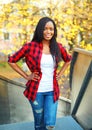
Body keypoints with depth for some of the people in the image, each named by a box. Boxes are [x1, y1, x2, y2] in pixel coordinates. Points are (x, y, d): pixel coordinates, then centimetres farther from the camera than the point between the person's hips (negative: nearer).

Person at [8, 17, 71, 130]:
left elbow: (68, 60, 18)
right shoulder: (30, 46, -11)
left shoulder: (58, 47, -2)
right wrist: (26, 76, -5)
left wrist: (59, 74, 7)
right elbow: (11, 61, -2)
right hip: (36, 90, -2)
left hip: (52, 91, 2)